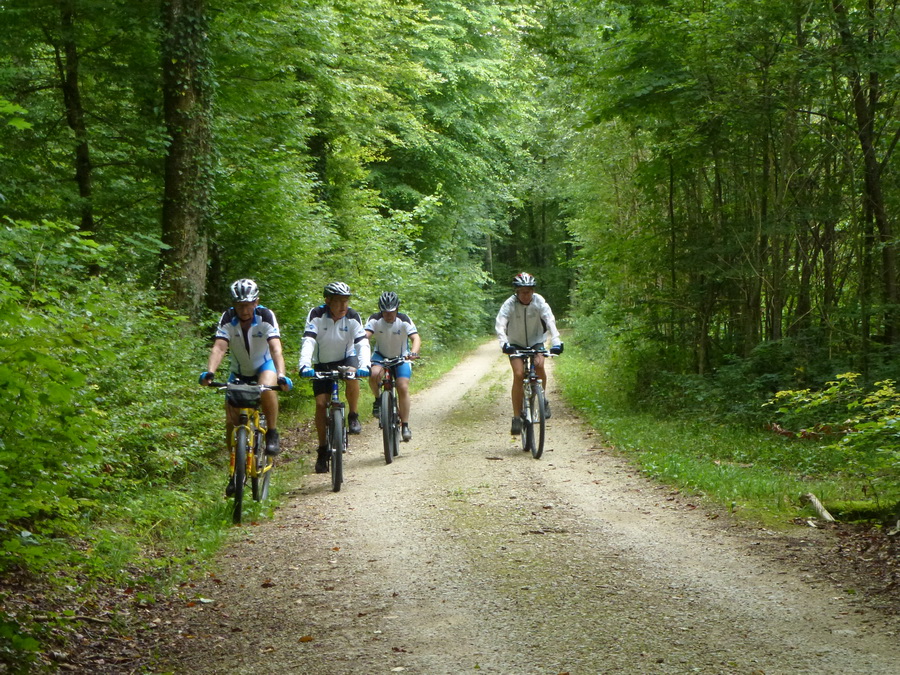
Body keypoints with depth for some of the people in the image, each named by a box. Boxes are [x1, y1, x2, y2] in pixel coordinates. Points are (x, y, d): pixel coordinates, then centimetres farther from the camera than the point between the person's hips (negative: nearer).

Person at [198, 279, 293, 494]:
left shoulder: (266, 316, -25)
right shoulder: (227, 319, -21)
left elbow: (276, 348, -36)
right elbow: (219, 347, -34)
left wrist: (281, 375, -52)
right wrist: (209, 372, -52)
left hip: (264, 366, -2)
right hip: (239, 371, 2)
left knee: (267, 389, -37)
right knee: (231, 421, -6)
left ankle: (272, 433, -15)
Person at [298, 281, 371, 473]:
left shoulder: (352, 317, -18)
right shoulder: (316, 315, -21)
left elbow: (362, 343, -27)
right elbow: (308, 341, -31)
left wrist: (364, 365, -45)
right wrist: (304, 365, -48)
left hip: (346, 359, 0)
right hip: (322, 364, 0)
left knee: (352, 376, -34)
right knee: (321, 403, -10)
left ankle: (353, 416, -11)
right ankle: (322, 451, 3)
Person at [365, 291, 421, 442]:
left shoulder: (404, 321, -21)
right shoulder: (375, 320, -18)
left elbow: (416, 338, -31)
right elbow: (365, 336, -30)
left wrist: (413, 353, -52)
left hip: (401, 357, 0)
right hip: (381, 356, 1)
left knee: (403, 388, -16)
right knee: (374, 374, -32)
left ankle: (405, 425, -7)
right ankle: (378, 400, -3)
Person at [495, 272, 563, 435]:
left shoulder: (539, 302, -18)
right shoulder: (509, 304, -21)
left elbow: (550, 321, -29)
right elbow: (500, 325, -32)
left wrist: (556, 341, -45)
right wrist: (504, 343, -50)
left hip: (536, 342, 0)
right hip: (516, 344, 0)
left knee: (539, 364, -28)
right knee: (518, 374, -19)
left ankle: (543, 400, -3)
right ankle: (516, 418, -13)